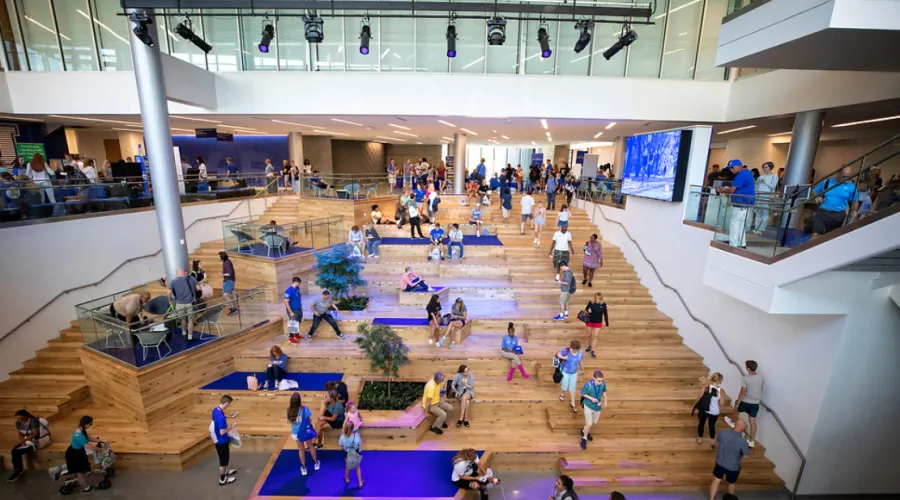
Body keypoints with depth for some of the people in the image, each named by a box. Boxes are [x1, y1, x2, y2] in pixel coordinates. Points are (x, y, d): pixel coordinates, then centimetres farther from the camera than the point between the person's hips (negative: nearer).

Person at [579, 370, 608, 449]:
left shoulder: (603, 384, -21)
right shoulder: (588, 385, -32)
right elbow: (582, 394, -15)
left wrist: (605, 400, -5)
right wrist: (591, 398, -26)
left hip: (598, 406, 5)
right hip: (589, 406, -5)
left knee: (594, 422, 22)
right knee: (589, 424, -1)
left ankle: (584, 431, 52)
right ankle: (584, 438, 28)